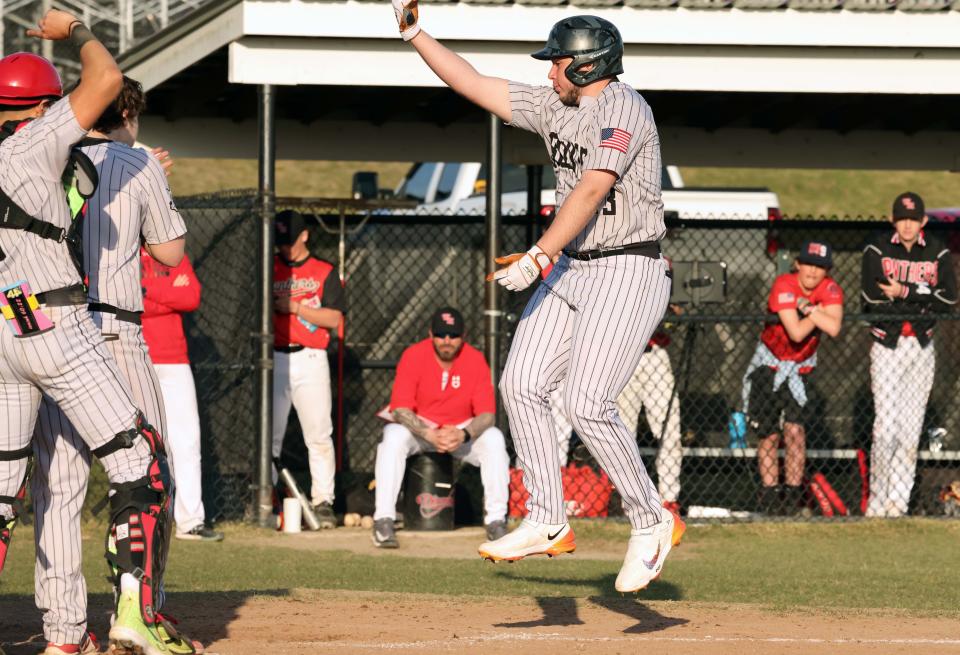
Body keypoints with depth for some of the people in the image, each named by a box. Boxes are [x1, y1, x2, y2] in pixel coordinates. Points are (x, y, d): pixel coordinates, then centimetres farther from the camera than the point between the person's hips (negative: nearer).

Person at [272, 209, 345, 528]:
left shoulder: (325, 272, 7)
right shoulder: (270, 270, 13)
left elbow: (334, 319, -3)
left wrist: (295, 307, -11)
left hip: (310, 358, -2)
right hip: (274, 359, 2)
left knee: (319, 435, -5)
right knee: (269, 434, 0)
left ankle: (323, 502, -2)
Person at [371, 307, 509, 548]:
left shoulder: (475, 360, -13)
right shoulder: (413, 356, -16)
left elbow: (487, 414, -16)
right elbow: (401, 409, -22)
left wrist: (463, 435, -37)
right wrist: (430, 435, -38)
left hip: (463, 429, 1)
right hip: (418, 427, -1)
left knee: (494, 439, -27)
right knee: (393, 437, -33)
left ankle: (496, 520, -23)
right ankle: (383, 521, -32)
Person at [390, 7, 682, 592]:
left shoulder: (623, 109, -16)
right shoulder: (554, 107, 11)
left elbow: (590, 192, -25)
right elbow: (474, 85, 15)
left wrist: (540, 256, -31)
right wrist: (414, 33, 10)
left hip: (628, 275, -9)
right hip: (572, 270, 9)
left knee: (588, 405, -17)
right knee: (522, 387, 0)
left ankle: (653, 524, -2)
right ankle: (548, 525, 6)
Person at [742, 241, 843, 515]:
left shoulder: (830, 290, -13)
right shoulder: (784, 286, -22)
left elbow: (834, 328, -30)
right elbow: (796, 332, -32)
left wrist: (808, 307, -28)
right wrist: (818, 312, -21)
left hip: (802, 368, 2)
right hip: (769, 365, -2)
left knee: (795, 428, -11)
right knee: (769, 434, 0)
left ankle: (793, 493, -7)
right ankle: (769, 493, 9)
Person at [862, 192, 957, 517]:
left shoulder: (937, 252, 4)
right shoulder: (877, 249, -3)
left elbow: (949, 297, -7)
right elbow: (873, 296, -14)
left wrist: (905, 292, -14)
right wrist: (922, 300, -12)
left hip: (922, 347, 3)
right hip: (887, 346, -3)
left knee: (911, 429, 4)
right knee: (886, 427, -10)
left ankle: (898, 503, 10)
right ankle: (876, 505, -3)